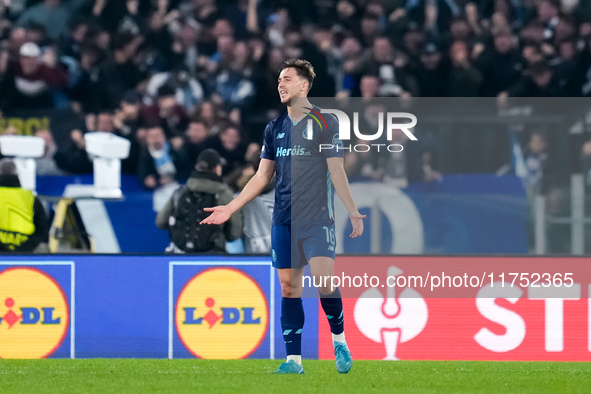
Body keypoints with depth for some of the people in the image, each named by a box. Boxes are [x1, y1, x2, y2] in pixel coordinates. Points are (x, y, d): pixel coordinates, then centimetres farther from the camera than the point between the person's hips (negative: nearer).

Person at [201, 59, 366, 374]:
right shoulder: (275, 128, 11)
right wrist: (230, 208, 10)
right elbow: (262, 176, 16)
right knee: (289, 288, 3)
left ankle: (339, 340, 5)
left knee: (324, 280, -17)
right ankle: (293, 359, 5)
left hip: (317, 218, -5)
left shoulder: (325, 122, -2)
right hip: (283, 220, 5)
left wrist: (353, 212, -9)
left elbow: (336, 172, -3)